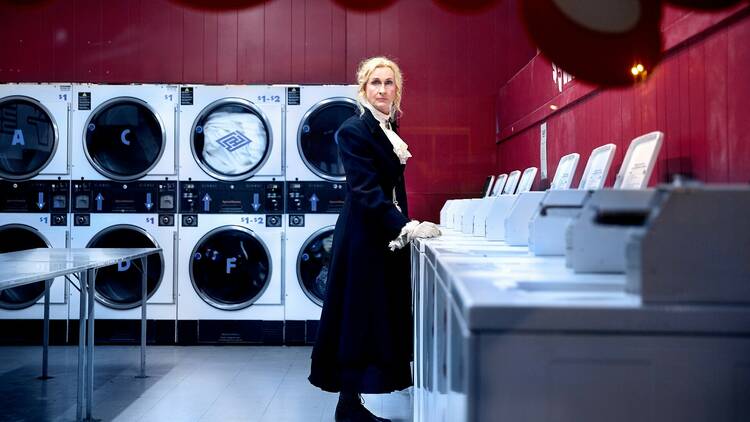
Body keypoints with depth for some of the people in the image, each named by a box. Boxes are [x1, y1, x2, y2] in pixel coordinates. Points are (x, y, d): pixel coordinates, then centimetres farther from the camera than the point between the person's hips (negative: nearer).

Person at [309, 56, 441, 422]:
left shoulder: (389, 129, 14)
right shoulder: (354, 130, -12)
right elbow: (366, 190, -21)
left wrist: (406, 225, 5)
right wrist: (404, 227, -28)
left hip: (386, 236, 9)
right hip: (363, 238, -9)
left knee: (378, 319, 11)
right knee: (360, 320, -2)